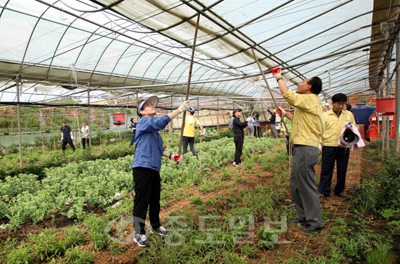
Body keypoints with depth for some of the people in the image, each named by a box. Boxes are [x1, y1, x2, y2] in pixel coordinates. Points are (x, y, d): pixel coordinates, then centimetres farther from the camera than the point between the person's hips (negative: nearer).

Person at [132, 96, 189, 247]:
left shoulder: (154, 128, 19)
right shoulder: (143, 122, -8)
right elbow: (161, 121, -26)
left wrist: (171, 156, 11)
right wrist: (180, 109, -24)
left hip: (154, 168, 9)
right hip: (142, 168, -9)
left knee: (155, 200, 19)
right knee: (142, 201, -1)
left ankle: (156, 226, 37)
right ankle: (139, 234, 13)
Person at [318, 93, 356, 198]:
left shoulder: (349, 115, 12)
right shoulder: (325, 115, 5)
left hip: (344, 147, 2)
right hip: (329, 146, -2)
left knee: (342, 170, 10)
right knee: (326, 170, 2)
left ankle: (339, 190, 25)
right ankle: (324, 191, 11)